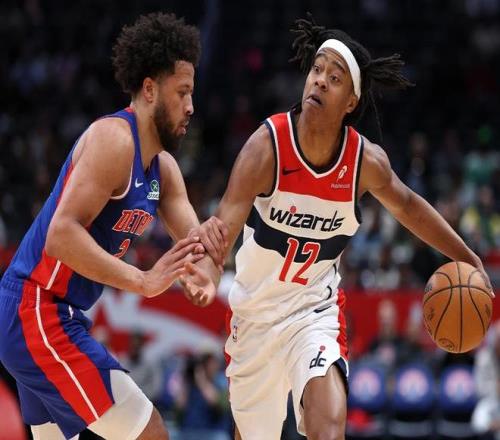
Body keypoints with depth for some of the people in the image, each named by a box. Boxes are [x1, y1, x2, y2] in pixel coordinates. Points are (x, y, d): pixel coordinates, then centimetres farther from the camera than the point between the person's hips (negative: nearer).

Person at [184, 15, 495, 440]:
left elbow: (407, 205, 9)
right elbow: (227, 222, -34)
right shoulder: (267, 146, -22)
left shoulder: (367, 161, -13)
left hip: (315, 312, 0)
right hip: (254, 312, 0)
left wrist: (468, 259, 12)